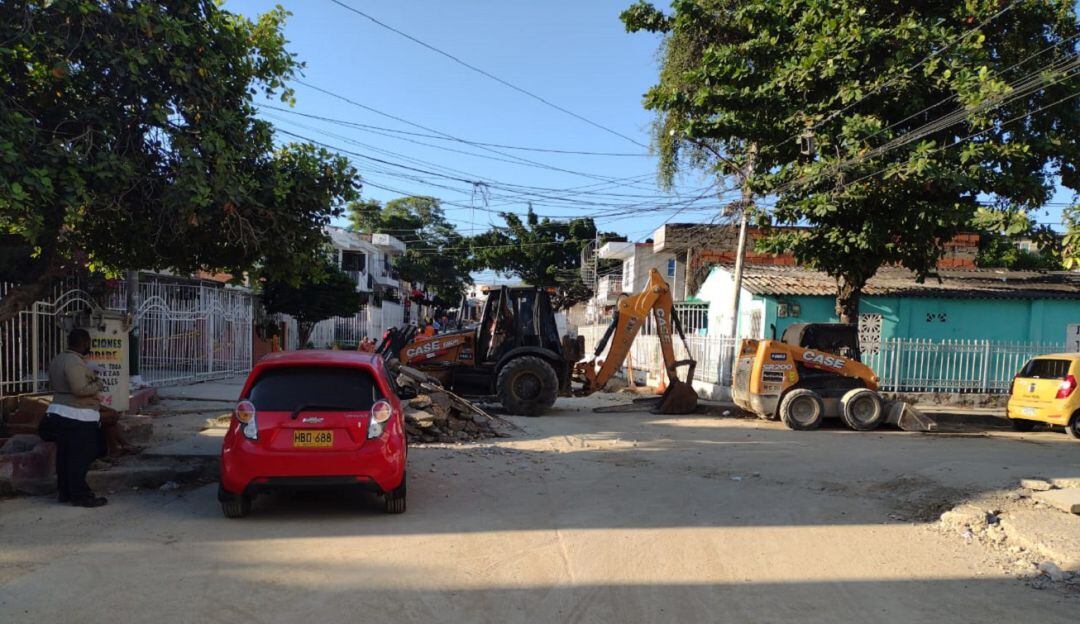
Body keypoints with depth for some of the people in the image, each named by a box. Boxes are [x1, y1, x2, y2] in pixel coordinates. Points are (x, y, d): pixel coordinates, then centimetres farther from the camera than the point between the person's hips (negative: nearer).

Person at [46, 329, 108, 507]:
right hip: (78, 416, -10)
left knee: (64, 455, 14)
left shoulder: (57, 360, 13)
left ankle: (64, 492, 22)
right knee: (80, 457, -5)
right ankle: (80, 495, -1)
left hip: (60, 411, 10)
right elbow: (80, 389, -26)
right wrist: (97, 385, -8)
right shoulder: (75, 363, -19)